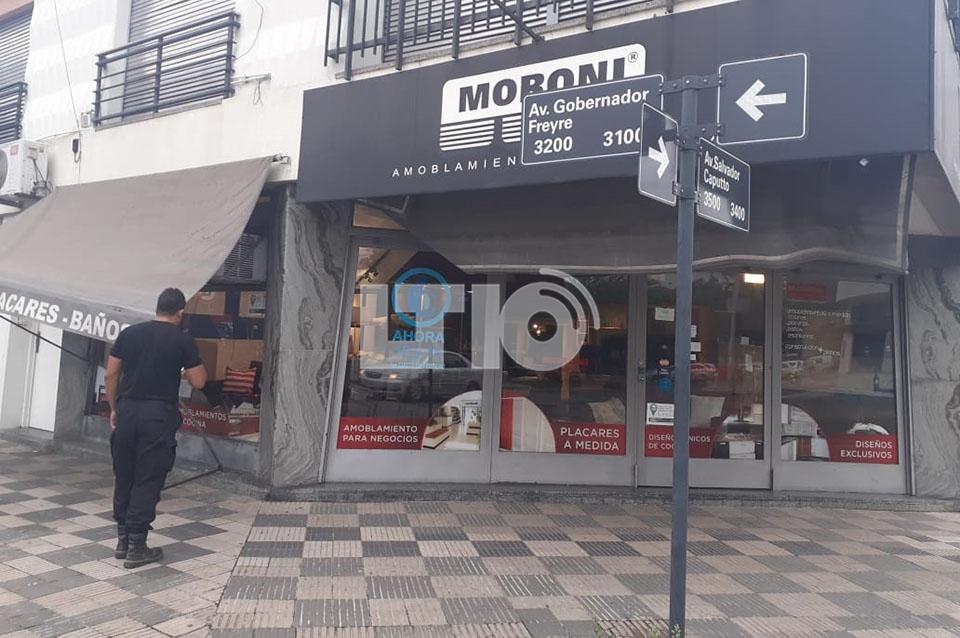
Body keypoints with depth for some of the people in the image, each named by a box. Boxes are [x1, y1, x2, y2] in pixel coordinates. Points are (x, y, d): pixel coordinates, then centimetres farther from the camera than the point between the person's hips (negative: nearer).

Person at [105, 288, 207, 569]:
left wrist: (114, 408, 17)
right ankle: (136, 548, 6)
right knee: (148, 481, 2)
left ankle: (122, 540, 25)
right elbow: (199, 381, -3)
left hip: (127, 411, 5)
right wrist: (187, 367, 16)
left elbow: (111, 374, 8)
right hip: (159, 415, -4)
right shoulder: (183, 340, -5)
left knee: (123, 477, 15)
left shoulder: (129, 333, 7)